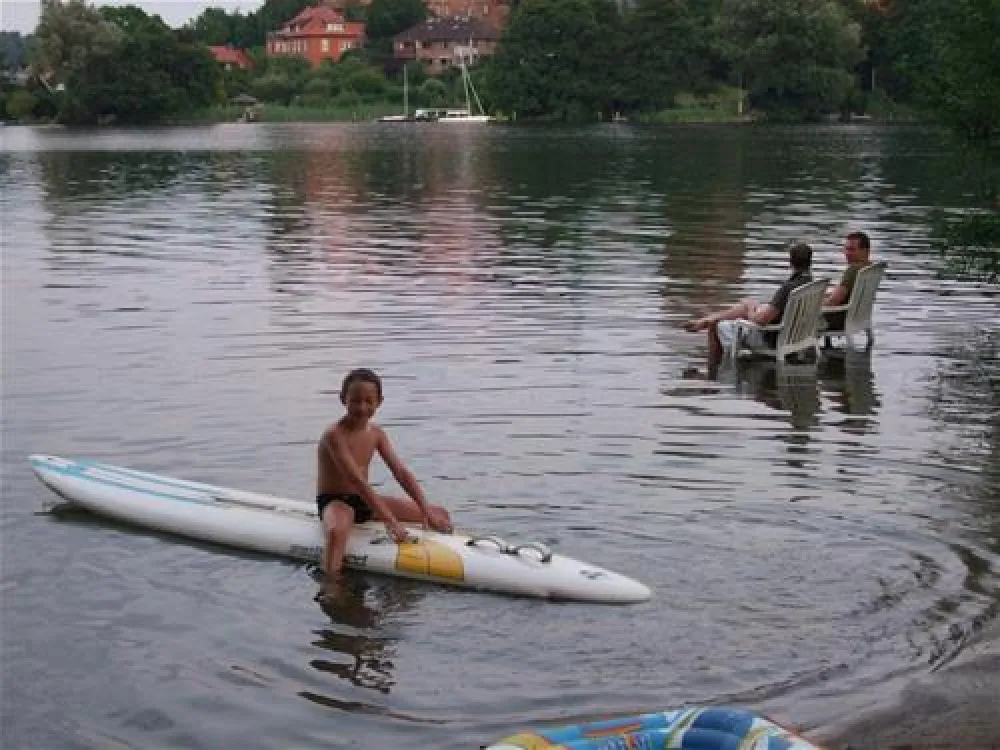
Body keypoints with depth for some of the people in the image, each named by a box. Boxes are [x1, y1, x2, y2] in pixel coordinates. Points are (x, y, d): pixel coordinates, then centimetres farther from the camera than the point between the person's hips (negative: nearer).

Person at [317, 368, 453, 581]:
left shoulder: (376, 434, 2)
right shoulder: (334, 435, -21)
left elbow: (402, 473, -2)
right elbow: (357, 480, -29)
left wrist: (428, 511, -13)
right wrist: (390, 521, -35)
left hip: (364, 500, 8)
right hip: (334, 501, -7)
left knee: (440, 516, 3)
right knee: (336, 531, -46)